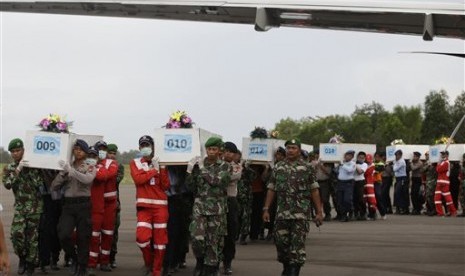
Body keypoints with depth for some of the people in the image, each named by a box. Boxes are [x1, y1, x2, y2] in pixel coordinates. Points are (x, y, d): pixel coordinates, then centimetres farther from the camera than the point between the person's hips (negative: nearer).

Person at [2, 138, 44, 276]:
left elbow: (39, 183, -11)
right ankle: (22, 258, 10)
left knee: (32, 236, 0)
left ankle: (31, 263, 13)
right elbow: (7, 185, -12)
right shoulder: (8, 168, 5)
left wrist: (29, 169, -17)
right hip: (20, 206, 2)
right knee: (16, 234, -13)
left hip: (35, 206, -2)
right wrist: (17, 170, -21)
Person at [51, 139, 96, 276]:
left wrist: (70, 170, -25)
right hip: (68, 205, 2)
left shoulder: (90, 167, 5)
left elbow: (87, 179, -19)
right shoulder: (67, 166, 13)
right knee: (63, 235, -14)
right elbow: (54, 186, 8)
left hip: (83, 205, -2)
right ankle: (74, 258, 12)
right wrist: (63, 173, -6)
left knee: (82, 237, -2)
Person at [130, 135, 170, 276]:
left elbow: (166, 186, 0)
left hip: (160, 205, 1)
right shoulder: (135, 163, 7)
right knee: (142, 237, -17)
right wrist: (154, 170, -8)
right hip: (144, 205, -1)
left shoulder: (160, 163, 10)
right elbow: (138, 179, -13)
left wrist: (161, 169, -9)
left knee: (160, 239, 1)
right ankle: (148, 261, 10)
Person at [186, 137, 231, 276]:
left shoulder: (225, 167, 2)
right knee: (197, 238, -13)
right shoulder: (199, 165, 8)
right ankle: (200, 261, 15)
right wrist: (190, 172, -7)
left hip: (217, 209, -1)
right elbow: (192, 187, 9)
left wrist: (203, 169, -14)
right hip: (200, 207, 1)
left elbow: (218, 181, -16)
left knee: (214, 241, 0)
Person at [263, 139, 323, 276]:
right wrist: (266, 209, 3)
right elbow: (271, 190, 10)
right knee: (281, 242, 6)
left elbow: (314, 191, 0)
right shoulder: (278, 167, 9)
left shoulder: (307, 168, 1)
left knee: (298, 245, -6)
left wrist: (319, 212, -4)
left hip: (301, 214, -3)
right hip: (282, 213, 3)